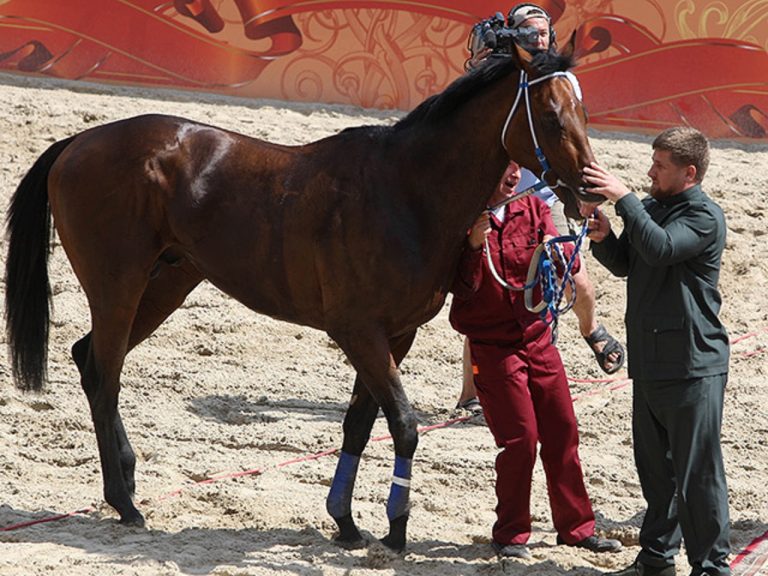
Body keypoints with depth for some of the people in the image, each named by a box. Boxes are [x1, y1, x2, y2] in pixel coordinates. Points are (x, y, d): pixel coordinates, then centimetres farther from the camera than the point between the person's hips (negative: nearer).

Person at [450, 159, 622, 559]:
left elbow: (568, 265, -6)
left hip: (537, 338, 5)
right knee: (520, 439, -7)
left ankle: (575, 526, 22)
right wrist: (474, 245, -28)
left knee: (563, 432, 9)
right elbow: (462, 287, -15)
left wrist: (557, 252, -28)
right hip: (492, 347, -5)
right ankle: (510, 535, 8)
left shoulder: (533, 210, 3)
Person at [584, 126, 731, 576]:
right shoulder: (651, 208, 12)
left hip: (693, 364, -8)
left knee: (698, 472, -6)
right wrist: (604, 239, -2)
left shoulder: (705, 216, -12)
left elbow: (660, 248, -28)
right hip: (649, 362, 8)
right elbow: (627, 265, 18)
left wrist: (623, 198, -26)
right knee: (654, 467, 17)